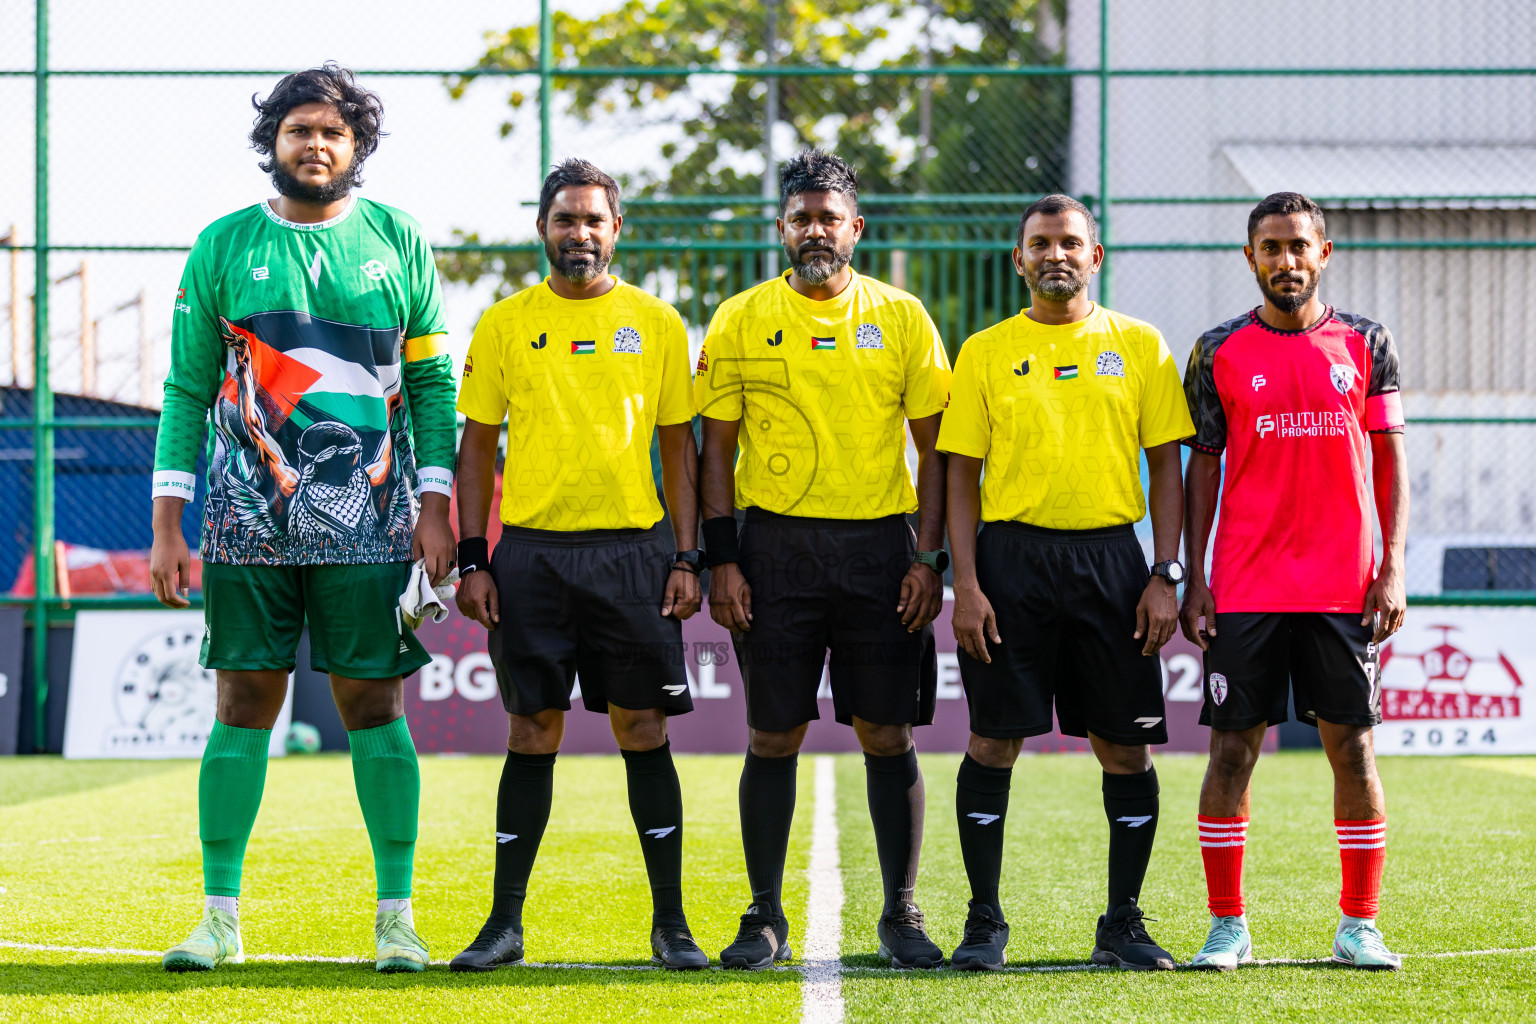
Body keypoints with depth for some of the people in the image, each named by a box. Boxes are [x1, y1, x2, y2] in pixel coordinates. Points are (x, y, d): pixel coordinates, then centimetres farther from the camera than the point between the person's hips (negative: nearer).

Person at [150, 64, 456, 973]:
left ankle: (397, 915, 7)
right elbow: (188, 389, 7)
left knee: (375, 708, 1)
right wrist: (168, 525, 1)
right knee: (244, 708, 1)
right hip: (248, 521, 0)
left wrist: (437, 505, 0)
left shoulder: (398, 243, 7)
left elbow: (433, 381, 9)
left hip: (369, 524, 0)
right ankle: (221, 917, 6)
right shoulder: (224, 247, 6)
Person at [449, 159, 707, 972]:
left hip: (633, 551, 0)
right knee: (533, 732, 2)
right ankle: (505, 922, 9)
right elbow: (476, 446, 8)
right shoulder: (505, 325, 6)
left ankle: (670, 923, 7)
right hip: (531, 553, 0)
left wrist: (688, 559, 1)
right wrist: (471, 559, 0)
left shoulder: (656, 324, 6)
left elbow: (679, 447, 9)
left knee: (643, 729, 1)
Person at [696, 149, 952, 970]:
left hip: (880, 547, 0)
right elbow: (716, 448, 6)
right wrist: (720, 559, -2)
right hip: (776, 544, 0)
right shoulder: (740, 322, 4)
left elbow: (935, 448, 6)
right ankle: (765, 918, 10)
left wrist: (929, 559, -2)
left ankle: (900, 914, 11)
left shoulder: (901, 318, 4)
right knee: (773, 736, 2)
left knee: (887, 734, 1)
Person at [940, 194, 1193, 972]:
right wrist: (965, 583, -5)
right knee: (995, 739, -2)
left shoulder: (1140, 347, 8)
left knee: (1125, 746, 1)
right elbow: (963, 474, 5)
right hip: (1012, 555, -1)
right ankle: (984, 923, 6)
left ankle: (1123, 924, 11)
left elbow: (1165, 466, 8)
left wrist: (1165, 575, -2)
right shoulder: (986, 353, 6)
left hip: (1111, 557, 1)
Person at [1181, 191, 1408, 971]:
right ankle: (1227, 927, 7)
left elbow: (1389, 461, 7)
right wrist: (1193, 578, 0)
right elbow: (1202, 466, 7)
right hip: (1246, 586, 0)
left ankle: (1358, 927, 9)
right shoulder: (1219, 351, 4)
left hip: (1344, 586, 0)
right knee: (1232, 747, -1)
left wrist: (1393, 569, -2)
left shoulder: (1365, 344, 6)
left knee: (1352, 746, 1)